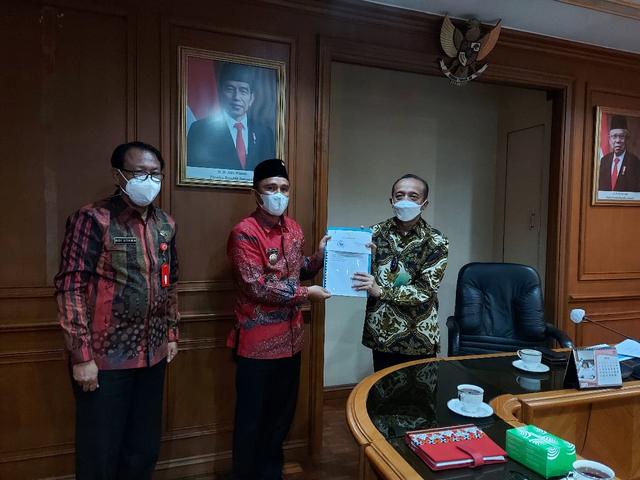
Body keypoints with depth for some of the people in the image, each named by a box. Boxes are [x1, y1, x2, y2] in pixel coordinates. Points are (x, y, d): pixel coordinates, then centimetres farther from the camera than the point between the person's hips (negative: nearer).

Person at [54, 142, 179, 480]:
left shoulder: (165, 224, 7)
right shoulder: (93, 219, -12)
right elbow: (70, 288, -14)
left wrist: (172, 333, 14)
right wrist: (81, 355, -16)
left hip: (153, 355, 6)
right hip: (104, 358, -5)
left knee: (145, 448, 18)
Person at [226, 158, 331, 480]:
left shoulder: (294, 230, 7)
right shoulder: (244, 233, -15)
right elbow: (257, 286, -22)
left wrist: (319, 255, 0)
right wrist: (306, 294, -17)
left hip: (290, 339, 7)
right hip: (258, 343, -7)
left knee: (282, 415, 21)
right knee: (251, 419, 11)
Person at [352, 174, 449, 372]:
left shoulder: (436, 242, -7)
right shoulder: (376, 232, 0)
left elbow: (425, 290, -14)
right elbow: (361, 273, 3)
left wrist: (381, 291, -25)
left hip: (418, 338, -2)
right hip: (380, 332, 2)